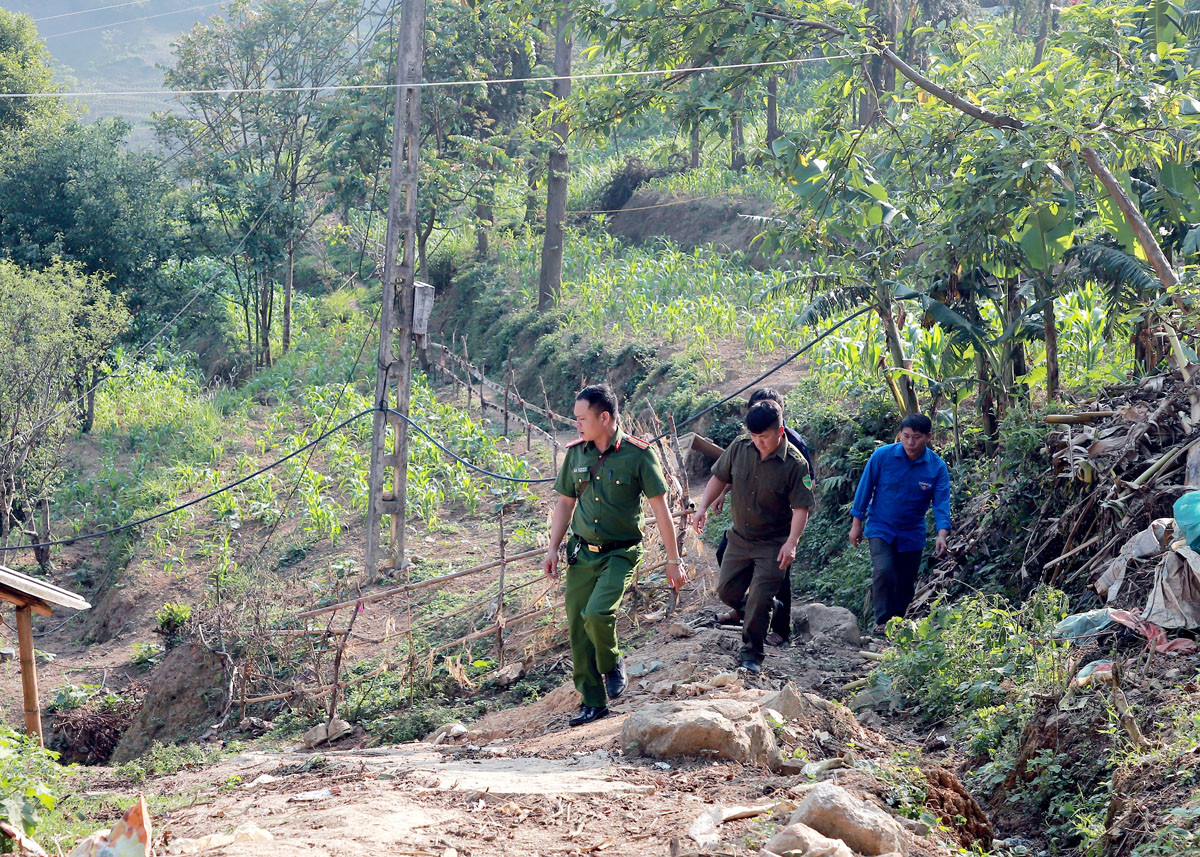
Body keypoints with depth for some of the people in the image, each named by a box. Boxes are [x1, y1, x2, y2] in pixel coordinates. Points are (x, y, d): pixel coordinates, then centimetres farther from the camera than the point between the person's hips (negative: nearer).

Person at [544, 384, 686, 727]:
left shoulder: (638, 454, -11)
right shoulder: (576, 453, 3)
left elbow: (660, 508, -7)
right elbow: (565, 503, 14)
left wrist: (673, 561, -7)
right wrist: (552, 549, 8)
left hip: (620, 554, -5)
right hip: (581, 553, 5)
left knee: (597, 613, -24)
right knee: (577, 628, 2)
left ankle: (612, 665, 6)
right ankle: (593, 702, 15)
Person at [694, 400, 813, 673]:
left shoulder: (794, 464, -18)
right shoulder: (740, 448, -6)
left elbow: (801, 507, -17)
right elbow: (719, 477, 8)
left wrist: (791, 542, -26)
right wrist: (703, 507, -3)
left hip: (773, 545, -5)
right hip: (740, 537, 5)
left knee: (759, 600, -8)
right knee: (727, 592, 9)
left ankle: (751, 653, 8)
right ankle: (768, 610, 36)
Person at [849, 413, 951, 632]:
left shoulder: (937, 467, -10)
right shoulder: (882, 456, -13)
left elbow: (941, 503, -14)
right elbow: (865, 489, -3)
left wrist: (942, 534, -30)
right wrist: (856, 524, 0)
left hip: (912, 534, 2)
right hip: (881, 528, -2)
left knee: (905, 583, 8)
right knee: (884, 571, -22)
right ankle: (882, 621, -12)